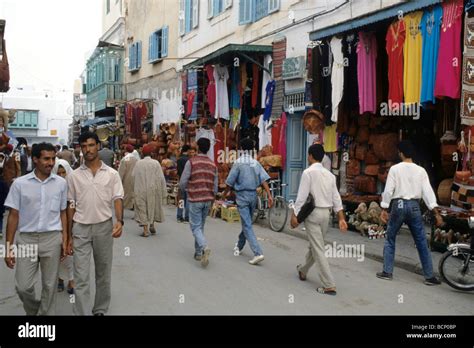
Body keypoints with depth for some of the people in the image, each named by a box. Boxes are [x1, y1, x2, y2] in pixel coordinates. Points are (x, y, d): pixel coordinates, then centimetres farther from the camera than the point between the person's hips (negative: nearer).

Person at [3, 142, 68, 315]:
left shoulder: (61, 183, 0)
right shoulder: (20, 183, -3)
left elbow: (63, 213, 7)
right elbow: (13, 216, 0)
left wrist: (65, 239, 1)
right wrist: (9, 246, -2)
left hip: (52, 238, 0)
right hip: (26, 238, 0)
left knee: (50, 285, 8)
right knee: (23, 286, 4)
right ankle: (33, 311, 33)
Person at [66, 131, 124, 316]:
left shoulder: (112, 174, 0)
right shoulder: (73, 176, 2)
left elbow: (117, 199, -3)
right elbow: (71, 206, 5)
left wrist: (119, 221, -22)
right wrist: (69, 236, 4)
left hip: (104, 227, 0)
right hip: (80, 229, 0)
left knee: (103, 274, 12)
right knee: (81, 278, -2)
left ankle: (100, 310, 28)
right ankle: (82, 313, 2)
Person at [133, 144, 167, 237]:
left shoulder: (138, 163, -3)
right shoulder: (155, 163, -7)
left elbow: (134, 177, -1)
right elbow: (161, 178, -7)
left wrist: (135, 190, 11)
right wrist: (163, 191, 0)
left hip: (140, 190, 0)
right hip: (152, 189, 0)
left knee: (142, 208, 5)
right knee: (152, 207, 21)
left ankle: (145, 230, 2)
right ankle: (151, 225, 26)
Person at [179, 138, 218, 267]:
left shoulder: (191, 162, -9)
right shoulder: (213, 165, 6)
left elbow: (183, 182, -11)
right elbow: (215, 186, 7)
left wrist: (185, 190, 11)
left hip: (195, 200, -5)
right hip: (208, 200, 5)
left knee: (196, 227, -1)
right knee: (201, 226, 17)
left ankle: (204, 248, -24)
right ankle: (198, 253, 21)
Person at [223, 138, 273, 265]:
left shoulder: (238, 163, -10)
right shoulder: (256, 163, 5)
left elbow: (230, 182, -8)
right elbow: (264, 180, -5)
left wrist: (225, 193, 9)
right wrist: (269, 195, -8)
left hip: (242, 195, -6)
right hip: (253, 195, 6)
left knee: (247, 225, -7)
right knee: (247, 222, 20)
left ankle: (258, 253, -17)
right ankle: (239, 246, 39)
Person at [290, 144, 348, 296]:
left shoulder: (308, 172, -10)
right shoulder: (330, 174, 10)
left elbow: (302, 196, -15)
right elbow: (336, 198, 6)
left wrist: (295, 215, -10)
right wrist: (341, 218, 5)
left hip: (313, 212, -7)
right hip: (326, 213, 7)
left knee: (318, 249, -4)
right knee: (315, 245, 22)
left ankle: (329, 285, -6)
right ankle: (303, 271, 43)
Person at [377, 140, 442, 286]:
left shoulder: (395, 169, -4)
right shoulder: (420, 170, 2)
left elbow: (388, 190, -6)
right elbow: (428, 192, -2)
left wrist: (384, 209, 1)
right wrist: (436, 213, -3)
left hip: (398, 205, -2)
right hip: (414, 206, 2)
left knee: (390, 239, 13)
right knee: (421, 242, 8)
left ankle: (387, 272, 13)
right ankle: (429, 276, 11)